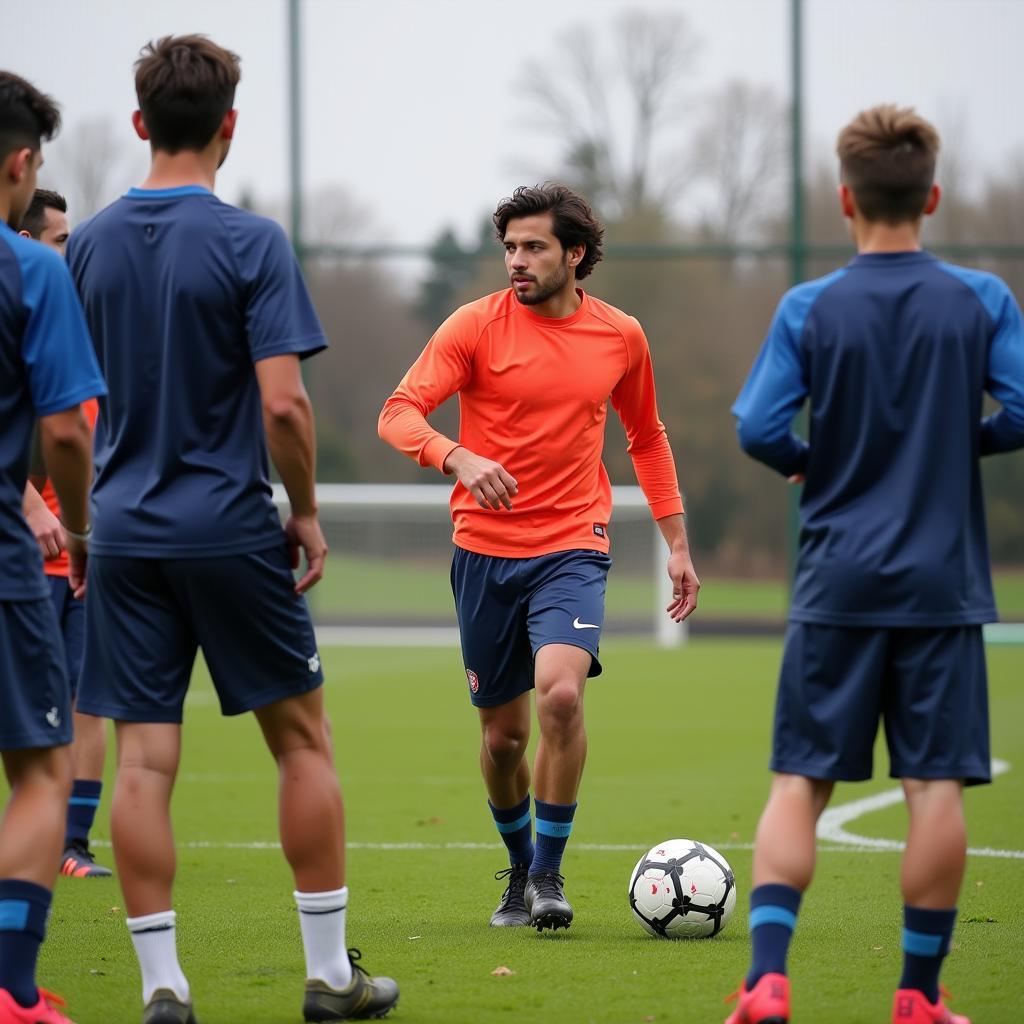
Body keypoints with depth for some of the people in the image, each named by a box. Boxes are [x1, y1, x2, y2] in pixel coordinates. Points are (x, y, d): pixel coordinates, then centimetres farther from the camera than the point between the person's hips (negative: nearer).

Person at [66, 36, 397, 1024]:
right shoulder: (250, 242, -10)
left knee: (143, 760, 3)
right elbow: (283, 401, -16)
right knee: (302, 739, 10)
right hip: (231, 528, -3)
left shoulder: (88, 244, 4)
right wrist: (307, 511, -3)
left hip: (125, 533, 4)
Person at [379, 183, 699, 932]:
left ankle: (549, 871, -10)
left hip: (572, 548, 0)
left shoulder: (621, 336, 5)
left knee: (561, 692, -25)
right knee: (502, 735, 7)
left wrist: (677, 542, 16)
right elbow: (399, 414, -12)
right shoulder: (477, 326, -3)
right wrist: (458, 457, -31)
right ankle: (519, 869, 33)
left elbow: (647, 439, 20)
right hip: (485, 552, 0)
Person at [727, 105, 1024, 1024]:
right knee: (938, 785, 3)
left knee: (799, 781, 5)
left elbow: (757, 429, -9)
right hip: (942, 585, 0)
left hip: (837, 584, 0)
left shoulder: (810, 309, -2)